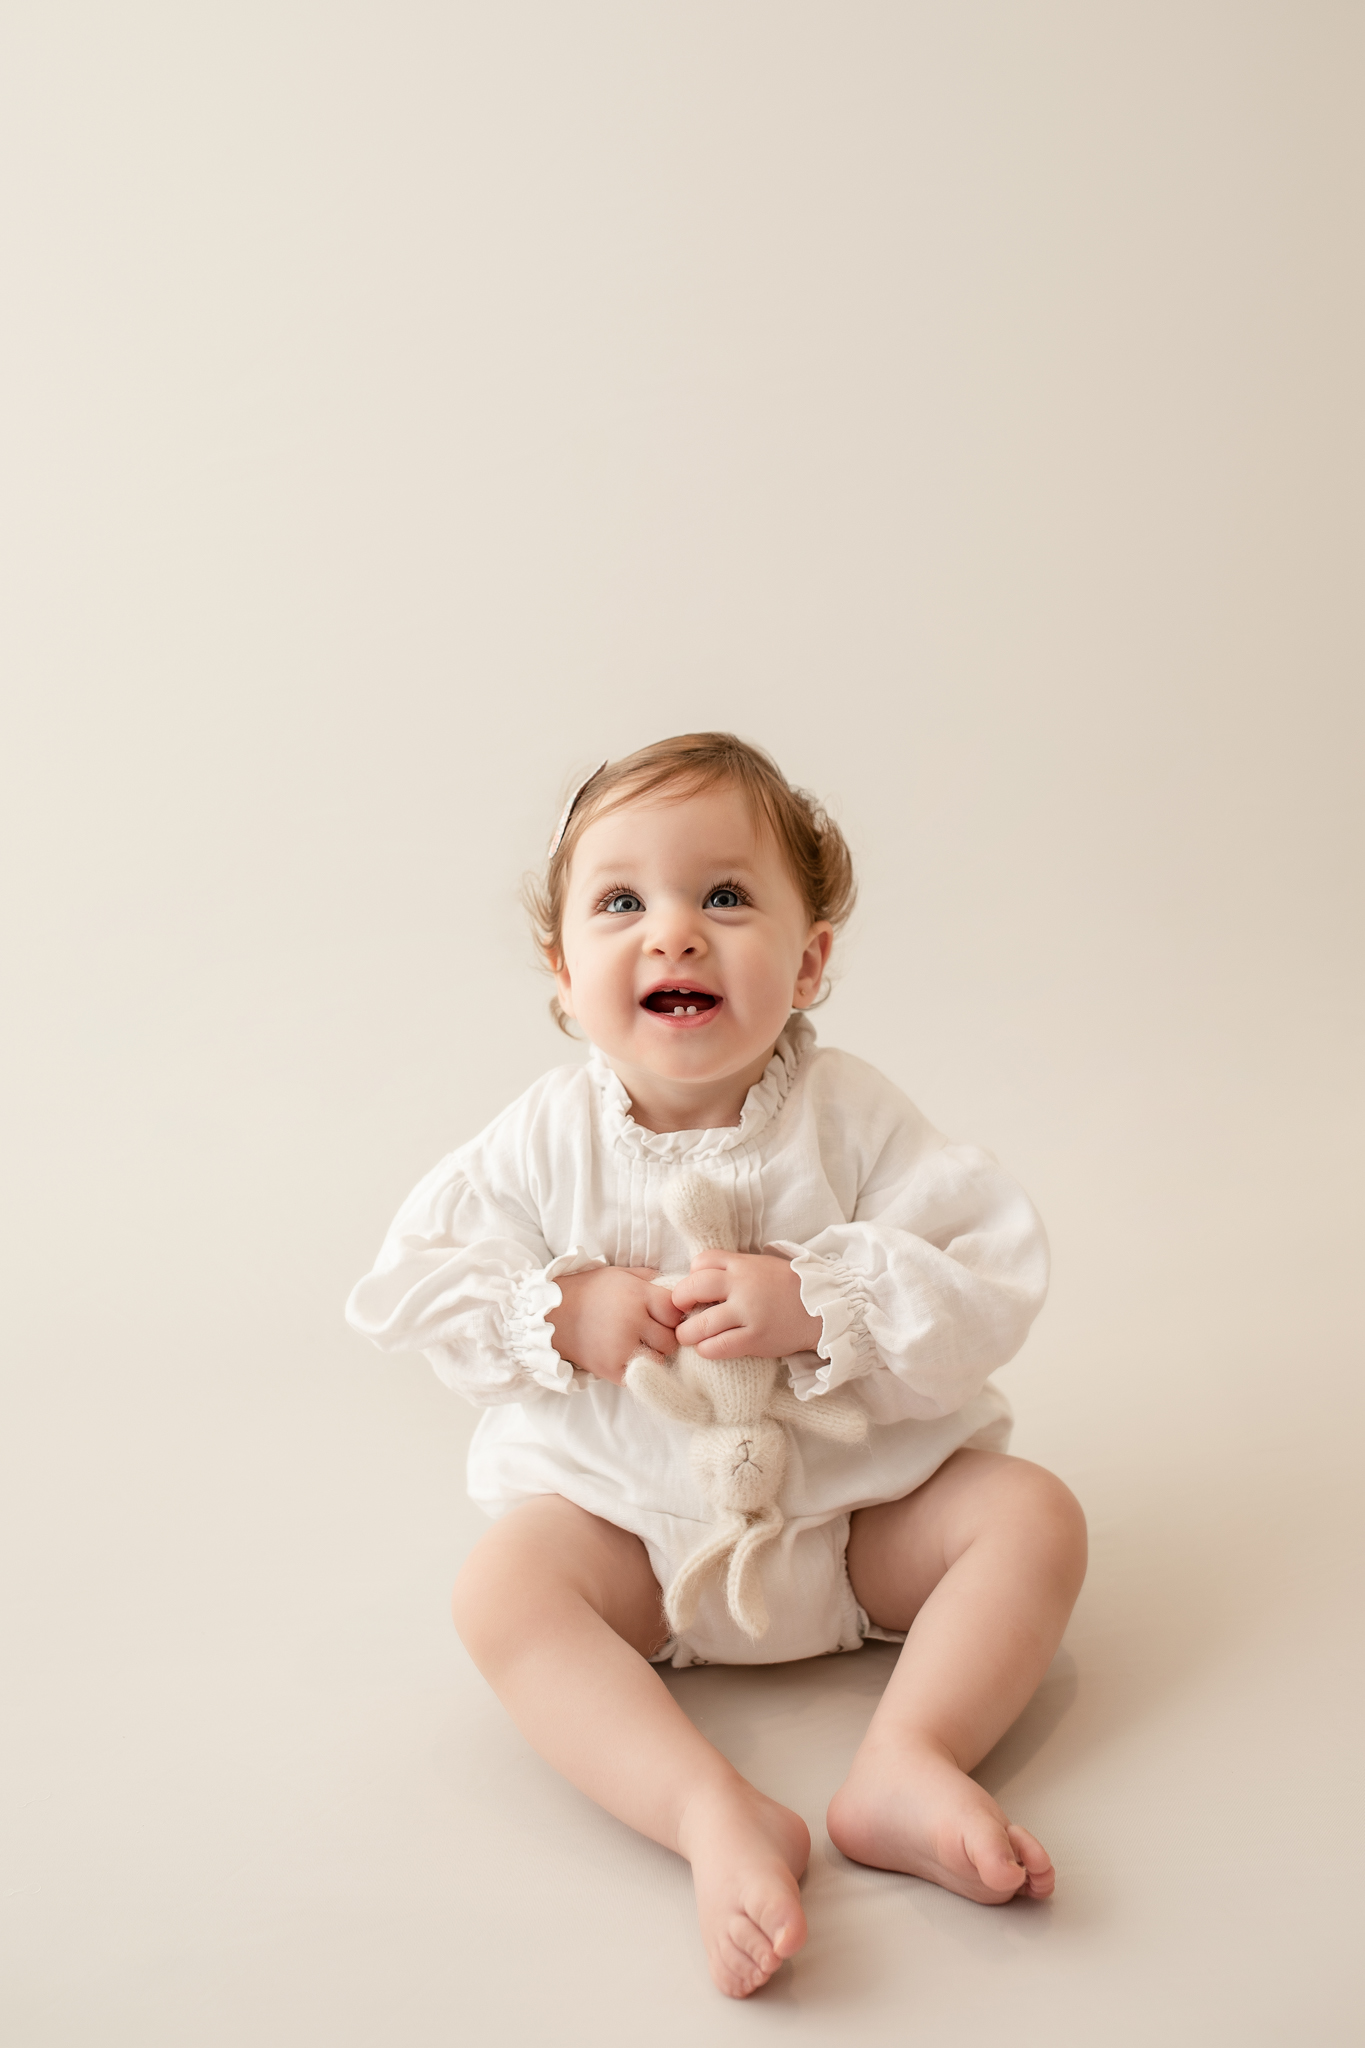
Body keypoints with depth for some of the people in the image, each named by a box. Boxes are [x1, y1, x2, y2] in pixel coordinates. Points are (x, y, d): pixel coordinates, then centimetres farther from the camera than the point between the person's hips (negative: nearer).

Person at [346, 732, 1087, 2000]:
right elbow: (412, 1281, -4)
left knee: (1034, 1513, -15)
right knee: (501, 1588, -25)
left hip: (856, 1504, 1)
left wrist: (818, 1303, -29)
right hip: (627, 1518, 0)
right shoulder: (549, 1138, -9)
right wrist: (560, 1313, -20)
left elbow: (993, 1280, -16)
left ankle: (907, 1761, -24)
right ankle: (716, 1817, -34)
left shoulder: (848, 1114, -12)